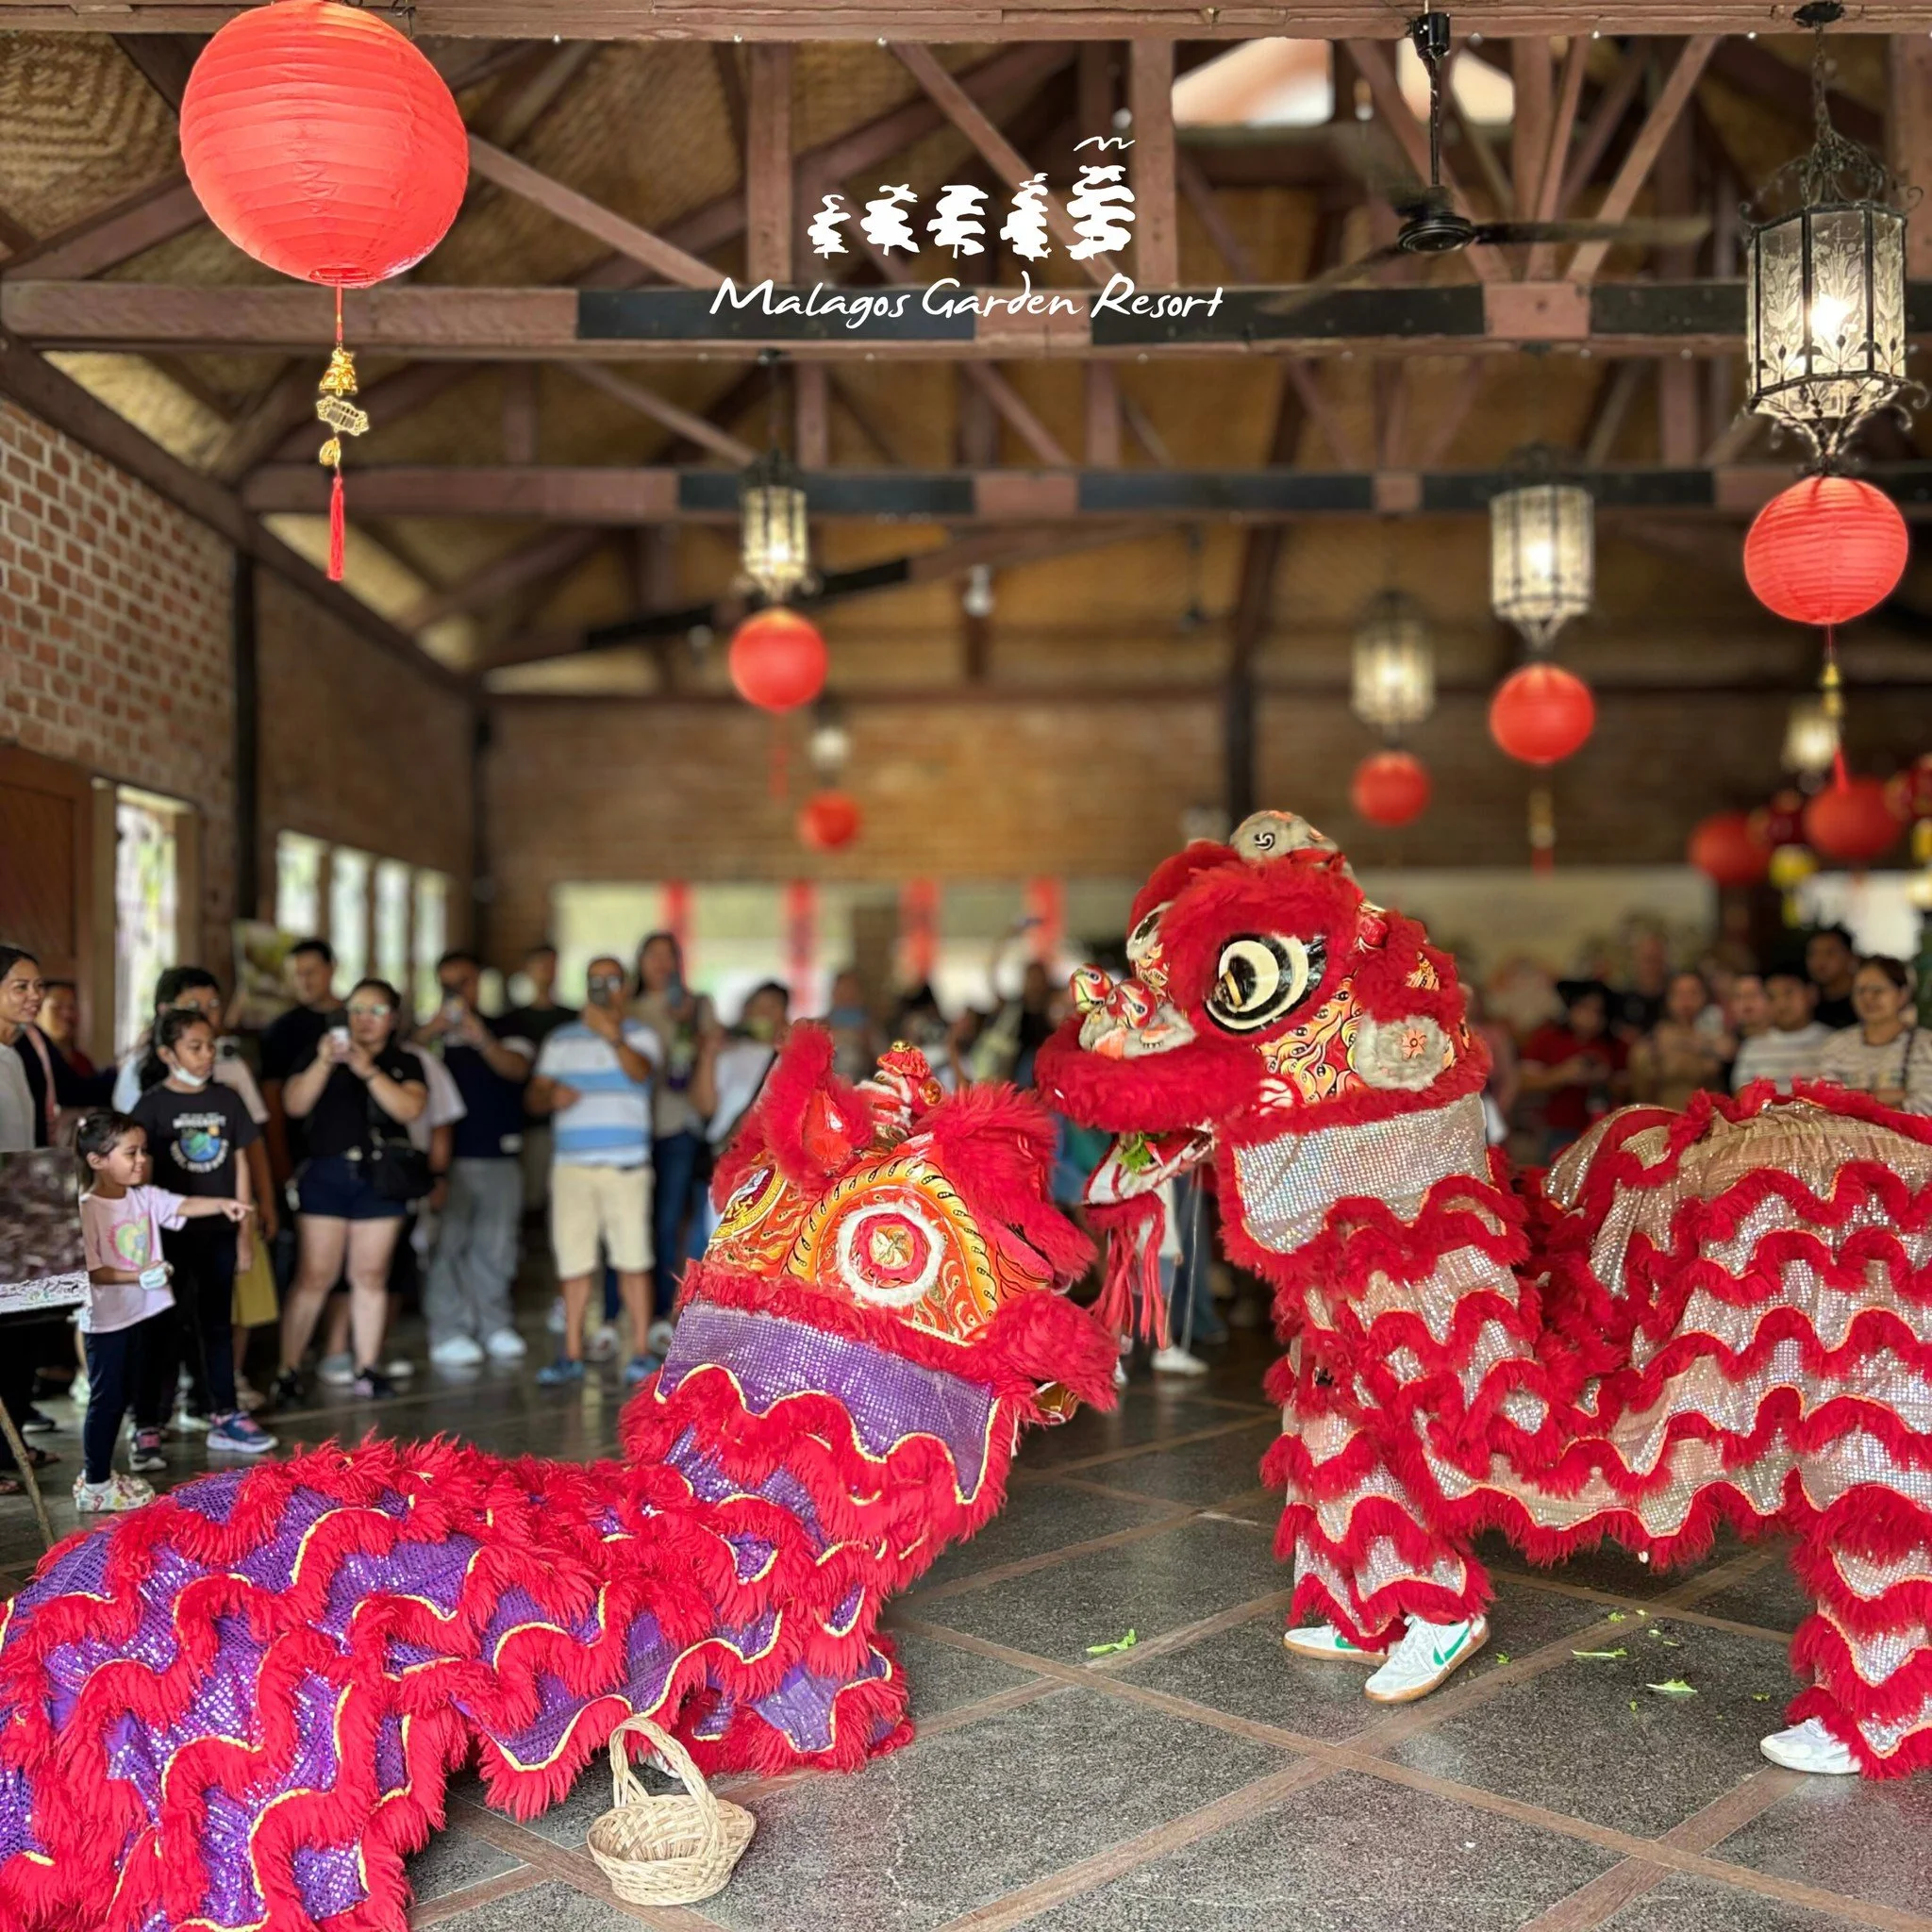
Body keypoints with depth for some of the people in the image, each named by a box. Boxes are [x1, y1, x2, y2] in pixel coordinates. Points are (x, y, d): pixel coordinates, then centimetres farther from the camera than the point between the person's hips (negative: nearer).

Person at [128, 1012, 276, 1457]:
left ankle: (224, 1417, 20)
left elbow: (240, 1165, 8)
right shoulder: (153, 1105, -5)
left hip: (220, 1231, 4)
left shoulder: (227, 1101, 6)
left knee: (218, 1325, 12)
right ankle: (149, 1427, 9)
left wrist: (245, 1229, 7)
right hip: (172, 1232, -3)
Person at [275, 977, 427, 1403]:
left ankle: (367, 1369, 15)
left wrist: (369, 1071, -18)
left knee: (371, 1276, 6)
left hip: (380, 1177, 1)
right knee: (314, 1276, -4)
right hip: (325, 1174, -1)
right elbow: (294, 1105, -3)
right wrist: (324, 1063, -16)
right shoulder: (323, 1053, 8)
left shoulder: (405, 1063, 8)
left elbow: (409, 1109, -9)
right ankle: (288, 1371, 2)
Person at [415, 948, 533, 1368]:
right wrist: (433, 1029, -24)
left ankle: (494, 1326, 15)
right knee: (448, 1246, -6)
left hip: (501, 1157, 2)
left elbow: (518, 1068, -6)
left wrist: (484, 1041, -25)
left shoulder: (503, 1029, 12)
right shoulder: (432, 1033, 9)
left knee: (496, 1247, 6)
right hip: (449, 1157, -2)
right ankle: (449, 1333, -1)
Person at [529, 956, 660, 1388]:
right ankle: (572, 1355, 12)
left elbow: (640, 1071, -16)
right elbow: (535, 1096, 13)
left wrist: (613, 1036, -35)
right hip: (571, 1165, 3)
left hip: (626, 1166, -3)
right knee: (572, 1262, 4)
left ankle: (641, 1352, 4)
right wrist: (551, 1095, -11)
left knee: (633, 1260, -4)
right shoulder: (561, 1041, 15)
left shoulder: (640, 1035, 6)